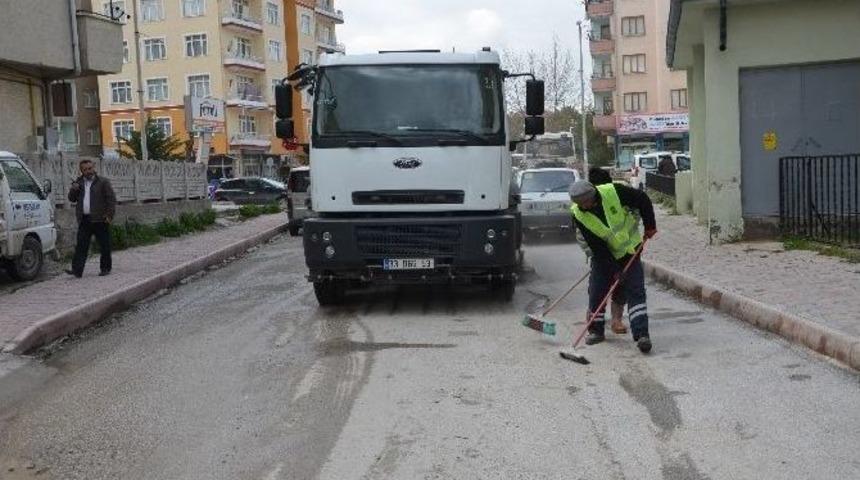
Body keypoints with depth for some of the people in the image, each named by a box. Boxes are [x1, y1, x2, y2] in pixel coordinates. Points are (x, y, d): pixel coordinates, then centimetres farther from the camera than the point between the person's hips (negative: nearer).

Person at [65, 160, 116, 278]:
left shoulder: (103, 182, 1)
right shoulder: (78, 183, 16)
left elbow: (111, 199, -2)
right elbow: (72, 199, 16)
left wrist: (110, 215, -11)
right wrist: (73, 190, -5)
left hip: (100, 219, -4)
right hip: (84, 220, 4)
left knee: (104, 245, 4)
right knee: (81, 246, -3)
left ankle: (105, 268, 15)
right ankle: (77, 270, -6)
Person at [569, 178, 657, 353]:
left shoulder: (614, 192, -25)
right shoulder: (578, 214, -19)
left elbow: (643, 200, -9)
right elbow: (596, 246, -18)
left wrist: (650, 225, -9)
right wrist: (613, 269, -19)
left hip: (630, 249, -1)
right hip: (603, 255, 2)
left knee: (635, 291, -8)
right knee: (596, 291, 1)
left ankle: (642, 335, -11)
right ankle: (596, 330, 20)